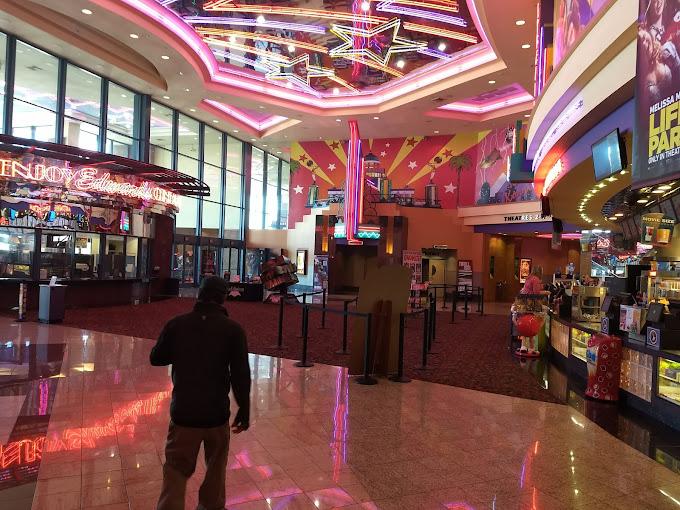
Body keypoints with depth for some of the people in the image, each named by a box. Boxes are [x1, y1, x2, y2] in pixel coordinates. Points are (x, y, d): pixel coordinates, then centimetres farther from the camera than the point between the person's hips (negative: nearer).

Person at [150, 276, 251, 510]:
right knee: (216, 466, 20)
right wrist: (244, 409, 0)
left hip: (183, 412, 1)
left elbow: (155, 358, 7)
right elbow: (241, 375, -10)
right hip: (217, 412, 0)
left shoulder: (176, 324, -4)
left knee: (176, 469, 11)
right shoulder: (232, 329, -9)